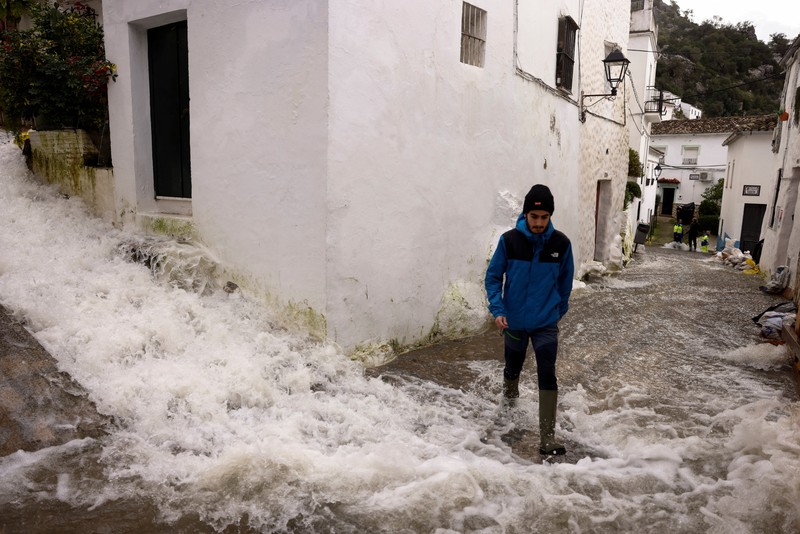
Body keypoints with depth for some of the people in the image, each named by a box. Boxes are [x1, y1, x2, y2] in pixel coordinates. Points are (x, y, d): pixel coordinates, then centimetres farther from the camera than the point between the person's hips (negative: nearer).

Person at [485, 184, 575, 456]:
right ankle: (510, 394, 54)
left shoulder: (561, 243, -10)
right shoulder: (509, 240, -14)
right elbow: (493, 276, -5)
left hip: (546, 323, 0)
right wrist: (497, 309, -16)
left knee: (547, 377, -6)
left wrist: (559, 310, 15)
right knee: (513, 367, 20)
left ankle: (547, 438, 0)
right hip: (514, 321, 0)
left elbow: (565, 280, 5)